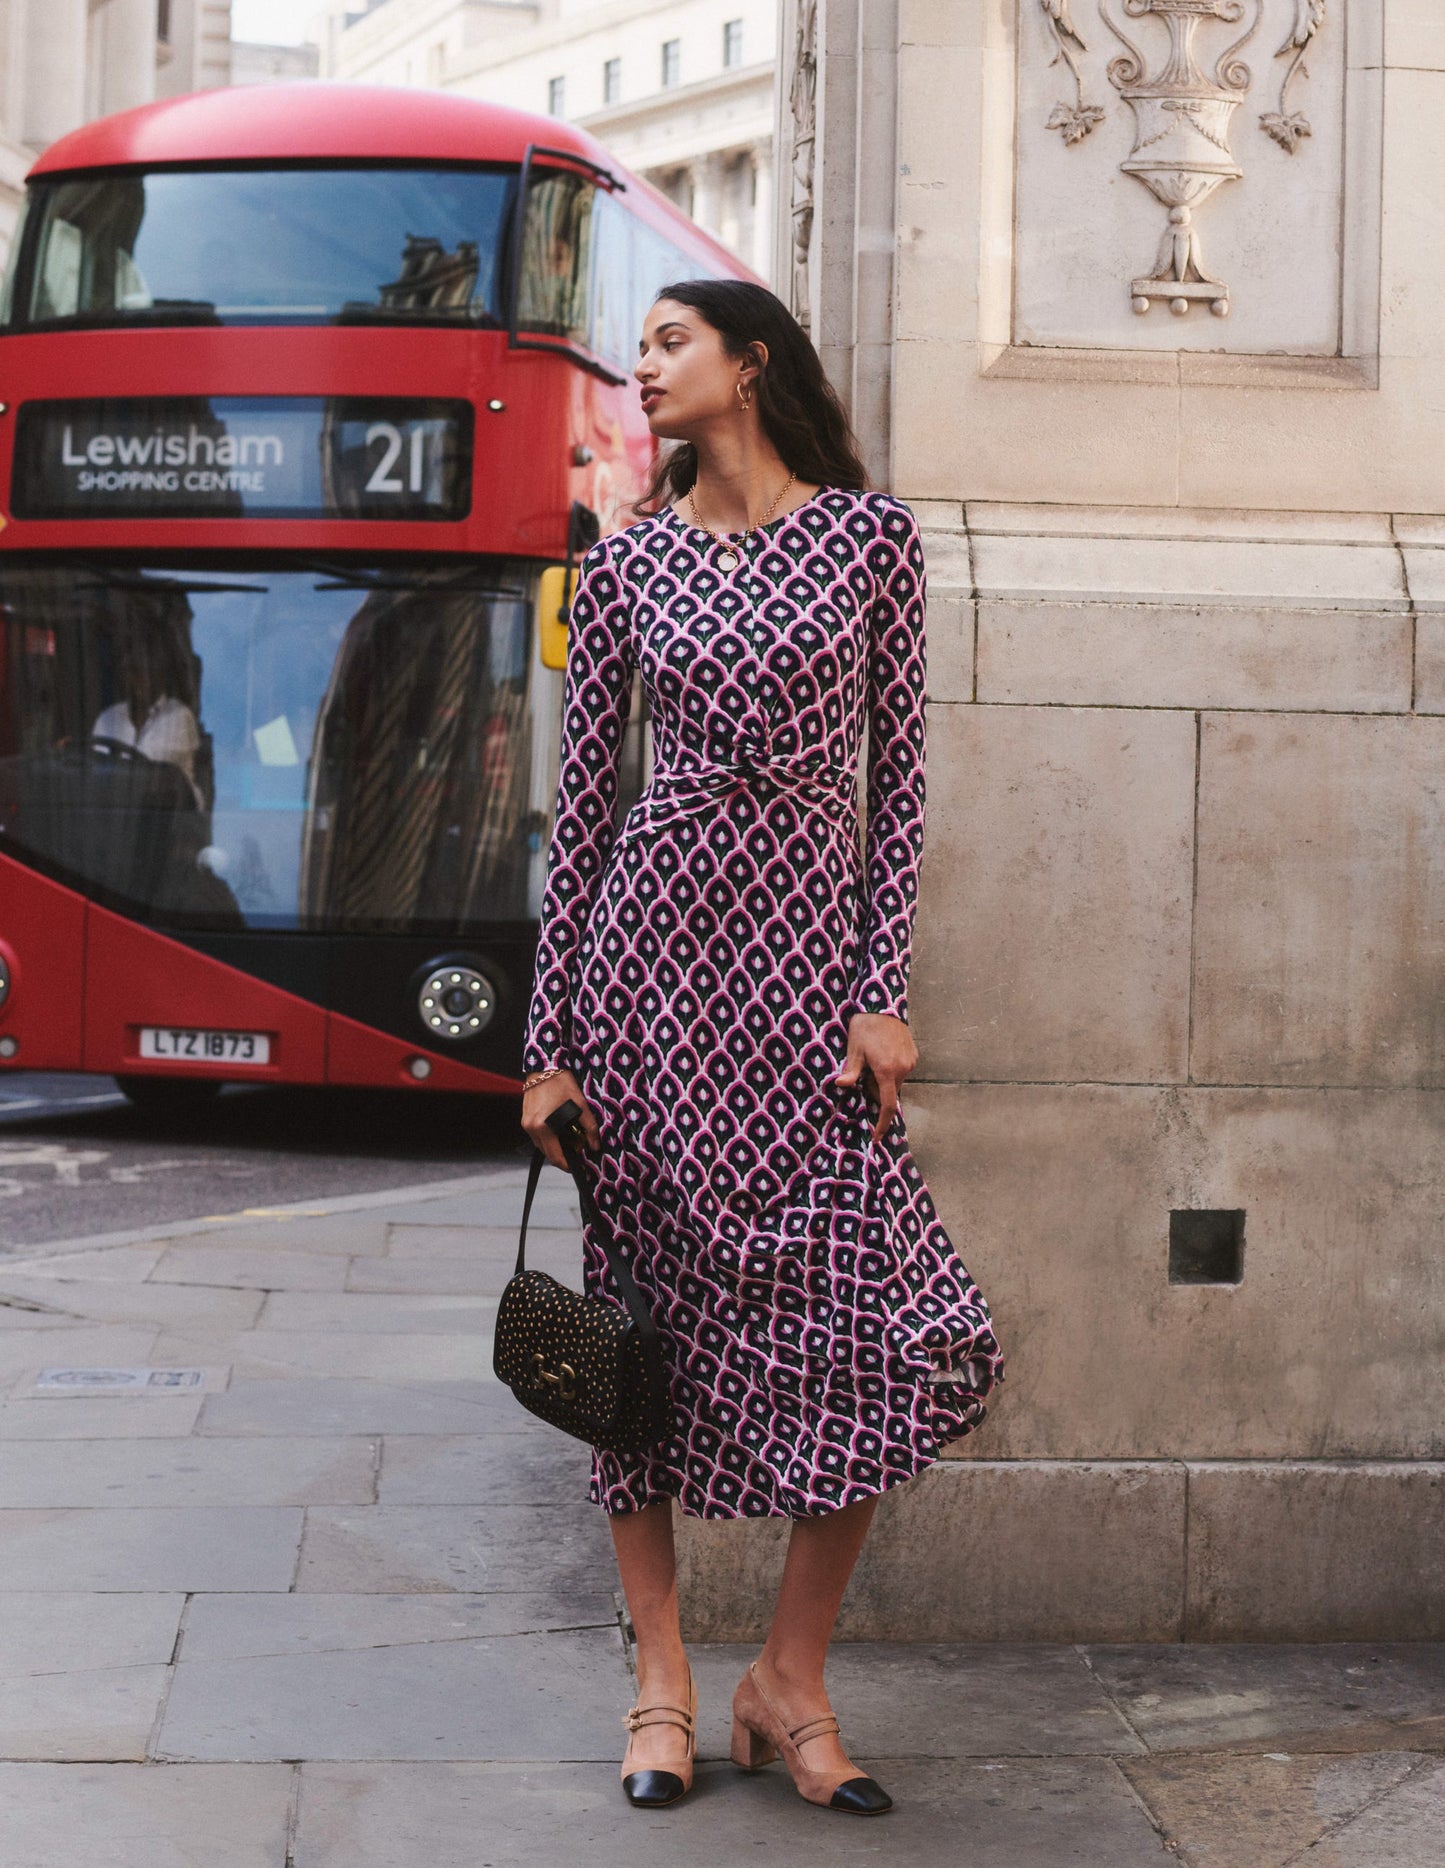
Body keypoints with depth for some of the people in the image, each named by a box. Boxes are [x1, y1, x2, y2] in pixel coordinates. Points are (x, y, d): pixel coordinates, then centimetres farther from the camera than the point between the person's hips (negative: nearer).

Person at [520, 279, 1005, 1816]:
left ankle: (791, 1677, 7)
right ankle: (662, 1677, 14)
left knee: (877, 1310, -8)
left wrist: (885, 991, -7)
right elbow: (581, 801, 7)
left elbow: (898, 774, 2)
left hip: (808, 939, -1)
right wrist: (550, 1040, 3)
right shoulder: (628, 562, 7)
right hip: (655, 930, 1)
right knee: (647, 1302, 3)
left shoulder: (869, 533, 4)